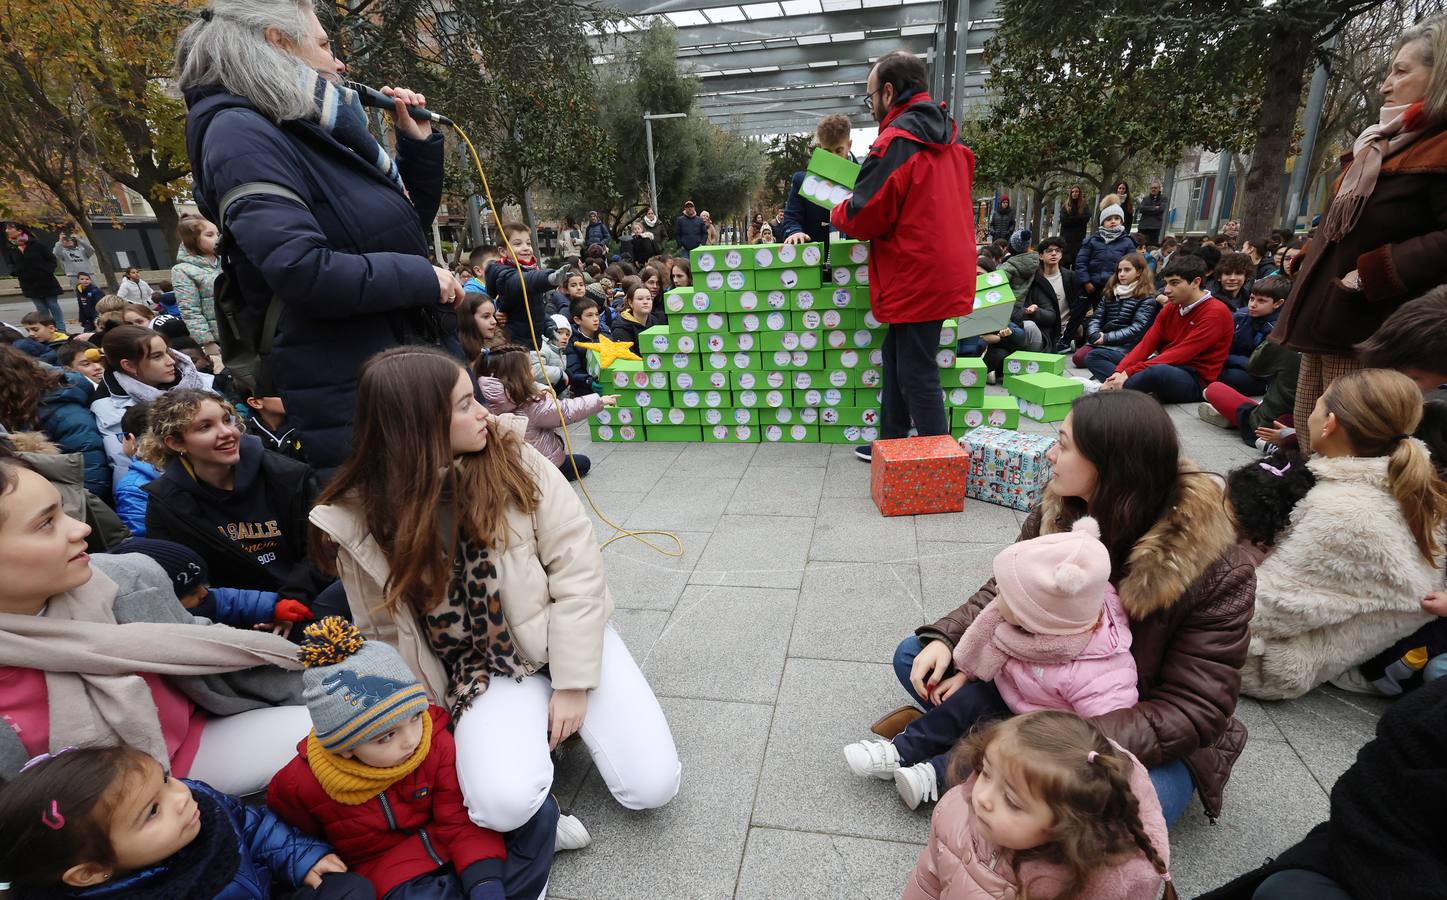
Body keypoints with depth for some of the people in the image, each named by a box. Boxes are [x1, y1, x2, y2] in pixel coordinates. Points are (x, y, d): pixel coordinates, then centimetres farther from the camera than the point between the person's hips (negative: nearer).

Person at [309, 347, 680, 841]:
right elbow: (385, 635, 1)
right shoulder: (359, 520, -10)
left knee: (653, 785, -8)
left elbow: (577, 564, -13)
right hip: (483, 669, 0)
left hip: (565, 637, 0)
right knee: (504, 805, -24)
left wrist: (573, 682, -14)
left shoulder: (513, 458, -12)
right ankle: (533, 730, 9)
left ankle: (566, 717, 18)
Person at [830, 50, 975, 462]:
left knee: (916, 374, -2)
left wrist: (837, 213, 7)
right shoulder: (949, 137, 15)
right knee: (898, 360, 18)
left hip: (915, 278, -9)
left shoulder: (896, 141, -14)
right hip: (946, 270, 9)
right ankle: (891, 444, 28)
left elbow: (863, 217, -15)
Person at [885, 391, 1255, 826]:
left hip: (1146, 739, -4)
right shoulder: (1059, 513, -11)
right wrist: (946, 640, -19)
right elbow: (1004, 594, 0)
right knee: (914, 656, -5)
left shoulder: (1218, 573, -24)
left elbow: (1194, 708, -23)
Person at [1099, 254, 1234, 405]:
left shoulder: (1216, 312, -11)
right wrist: (1120, 372, -16)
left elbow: (1180, 354, -21)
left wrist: (1130, 372, -27)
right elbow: (1146, 345, 1)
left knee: (1159, 371, -43)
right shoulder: (1170, 308, 11)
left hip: (1195, 381, -8)